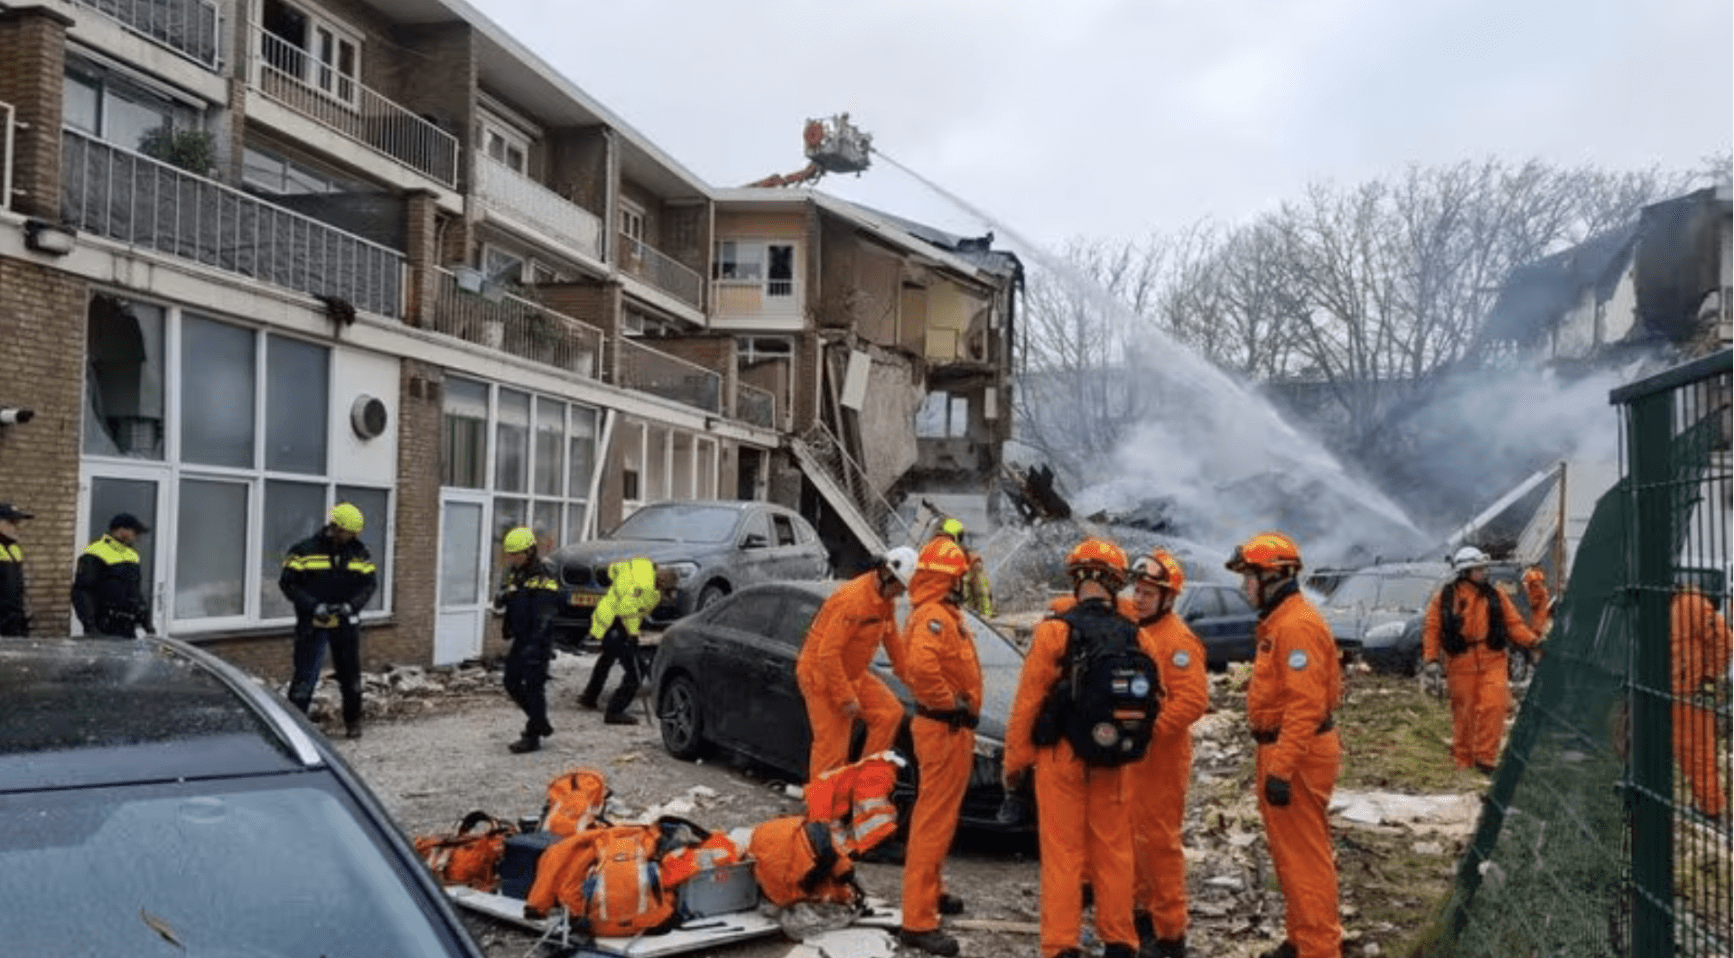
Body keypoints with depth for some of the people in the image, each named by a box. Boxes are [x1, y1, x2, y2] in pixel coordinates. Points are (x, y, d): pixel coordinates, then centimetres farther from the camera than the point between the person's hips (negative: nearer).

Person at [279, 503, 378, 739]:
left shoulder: (359, 552, 4)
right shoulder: (305, 550, -8)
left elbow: (370, 582, 7)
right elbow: (287, 582, -8)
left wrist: (351, 604, -11)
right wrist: (314, 606, -18)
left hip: (346, 624, 4)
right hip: (312, 624, -4)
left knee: (350, 675, 13)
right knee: (305, 677, -5)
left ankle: (353, 722, 29)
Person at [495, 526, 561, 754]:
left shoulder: (542, 579, -16)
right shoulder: (514, 574, 12)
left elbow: (543, 617, -21)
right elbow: (502, 604, 17)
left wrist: (534, 645, -27)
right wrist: (501, 599, -8)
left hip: (537, 641, -9)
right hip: (520, 639, 9)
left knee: (533, 687, -5)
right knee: (512, 683, 13)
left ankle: (532, 737, 1)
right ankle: (540, 722, 27)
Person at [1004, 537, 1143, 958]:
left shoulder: (1054, 630, -11)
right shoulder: (1136, 637, 0)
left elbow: (1028, 702, -10)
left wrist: (1016, 761, -2)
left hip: (1061, 757, -3)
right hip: (1114, 761, 4)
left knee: (1063, 853, 2)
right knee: (1113, 853, 13)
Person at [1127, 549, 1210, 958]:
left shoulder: (1177, 640, -16)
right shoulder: (1132, 631, 12)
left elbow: (1193, 701, -24)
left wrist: (1150, 729, -25)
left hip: (1159, 754, -9)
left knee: (1159, 840, -4)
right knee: (1134, 836, 17)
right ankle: (1142, 910, 30)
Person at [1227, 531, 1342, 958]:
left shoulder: (1297, 625, -19)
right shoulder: (1278, 622, 14)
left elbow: (1305, 705, -25)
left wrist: (1281, 768, -26)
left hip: (1296, 756, -11)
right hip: (1281, 749, 11)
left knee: (1304, 856, -3)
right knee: (1289, 852, 18)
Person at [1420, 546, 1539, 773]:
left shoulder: (1495, 596, 10)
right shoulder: (1444, 598, 2)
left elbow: (1514, 623, 11)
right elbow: (1432, 629, 3)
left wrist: (1531, 642, -4)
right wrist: (1431, 659, -4)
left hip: (1493, 661, 2)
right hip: (1461, 664, -1)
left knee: (1493, 706, -13)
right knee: (1464, 713, 3)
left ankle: (1484, 758, -2)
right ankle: (1463, 761, 17)